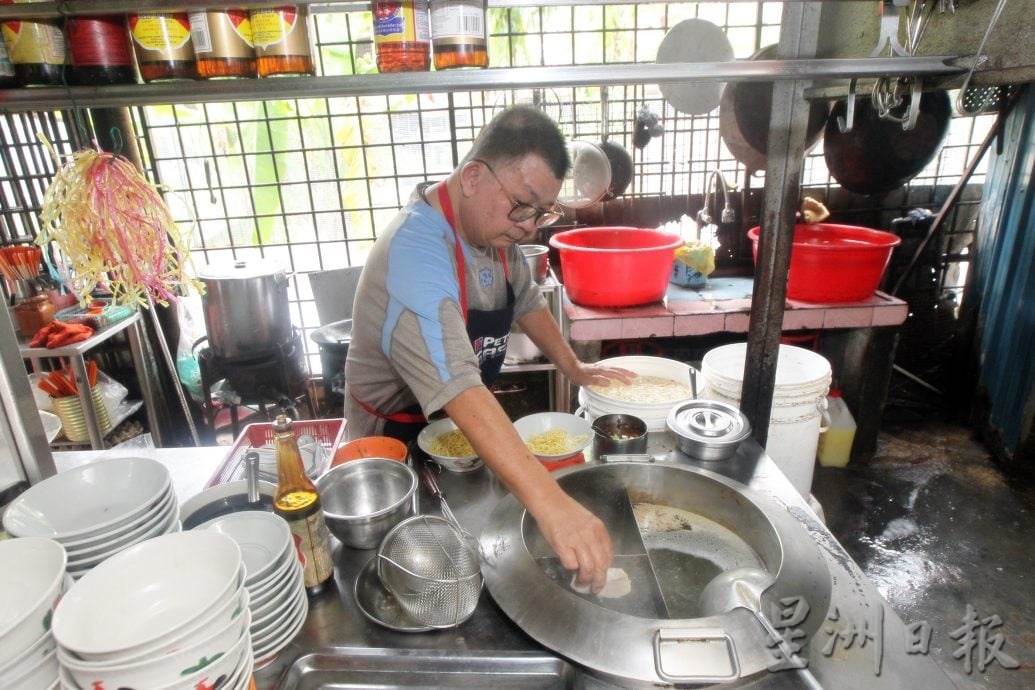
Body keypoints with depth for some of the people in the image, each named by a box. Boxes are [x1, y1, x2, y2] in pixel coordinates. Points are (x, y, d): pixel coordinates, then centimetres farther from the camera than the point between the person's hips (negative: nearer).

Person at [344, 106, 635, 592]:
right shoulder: (416, 251, -36)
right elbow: (458, 389, -49)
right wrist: (550, 505, -55)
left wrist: (572, 366, 9)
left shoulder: (493, 224, -8)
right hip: (397, 437, -7)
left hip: (464, 427, 7)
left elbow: (525, 299, 11)